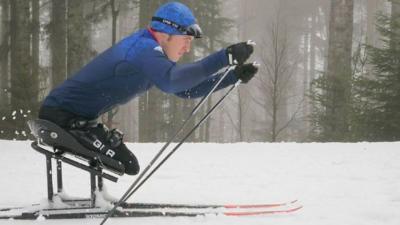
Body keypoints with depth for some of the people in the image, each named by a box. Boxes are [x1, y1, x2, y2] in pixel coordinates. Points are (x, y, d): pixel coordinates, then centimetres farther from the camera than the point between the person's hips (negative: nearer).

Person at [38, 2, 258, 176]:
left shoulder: (148, 49, 10)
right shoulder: (143, 48, -22)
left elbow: (187, 89, 15)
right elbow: (171, 81, -43)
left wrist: (233, 77, 4)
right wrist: (223, 58, -45)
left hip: (77, 117, 10)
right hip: (60, 115, -10)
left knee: (126, 163, 18)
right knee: (126, 164, -15)